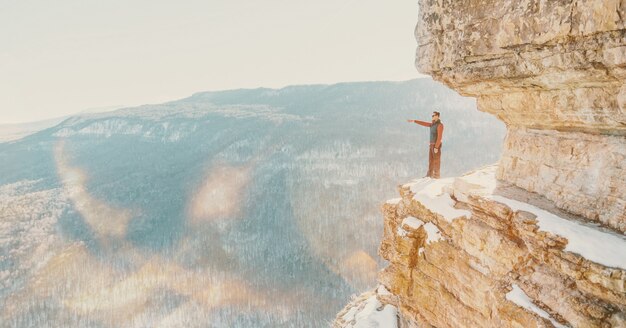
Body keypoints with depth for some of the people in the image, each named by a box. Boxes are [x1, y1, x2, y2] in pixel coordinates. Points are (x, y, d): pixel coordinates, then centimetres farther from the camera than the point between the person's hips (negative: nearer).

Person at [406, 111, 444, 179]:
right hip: (432, 145, 9)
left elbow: (439, 137, -21)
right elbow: (424, 123, 15)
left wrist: (436, 147, -24)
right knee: (431, 160, 10)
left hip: (436, 145, -9)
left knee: (436, 160, -4)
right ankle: (430, 175, 14)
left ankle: (436, 175, 1)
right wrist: (414, 121, 10)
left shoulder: (440, 125, -17)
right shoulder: (433, 124, 14)